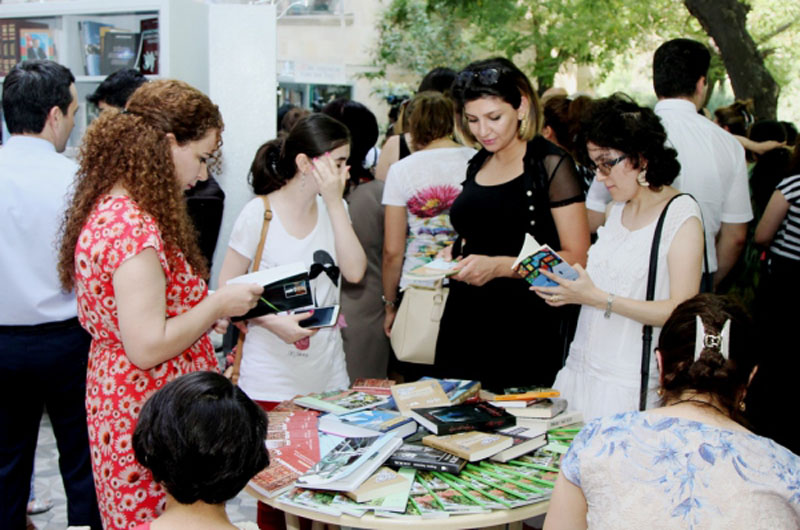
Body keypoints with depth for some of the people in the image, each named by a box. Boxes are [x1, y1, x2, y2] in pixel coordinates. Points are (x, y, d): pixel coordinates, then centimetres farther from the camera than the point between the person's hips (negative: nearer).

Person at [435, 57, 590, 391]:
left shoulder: (551, 165, -6)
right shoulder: (477, 165, 14)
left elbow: (577, 259, -10)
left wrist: (500, 266, -18)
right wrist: (457, 253, 9)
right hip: (463, 324, 6)